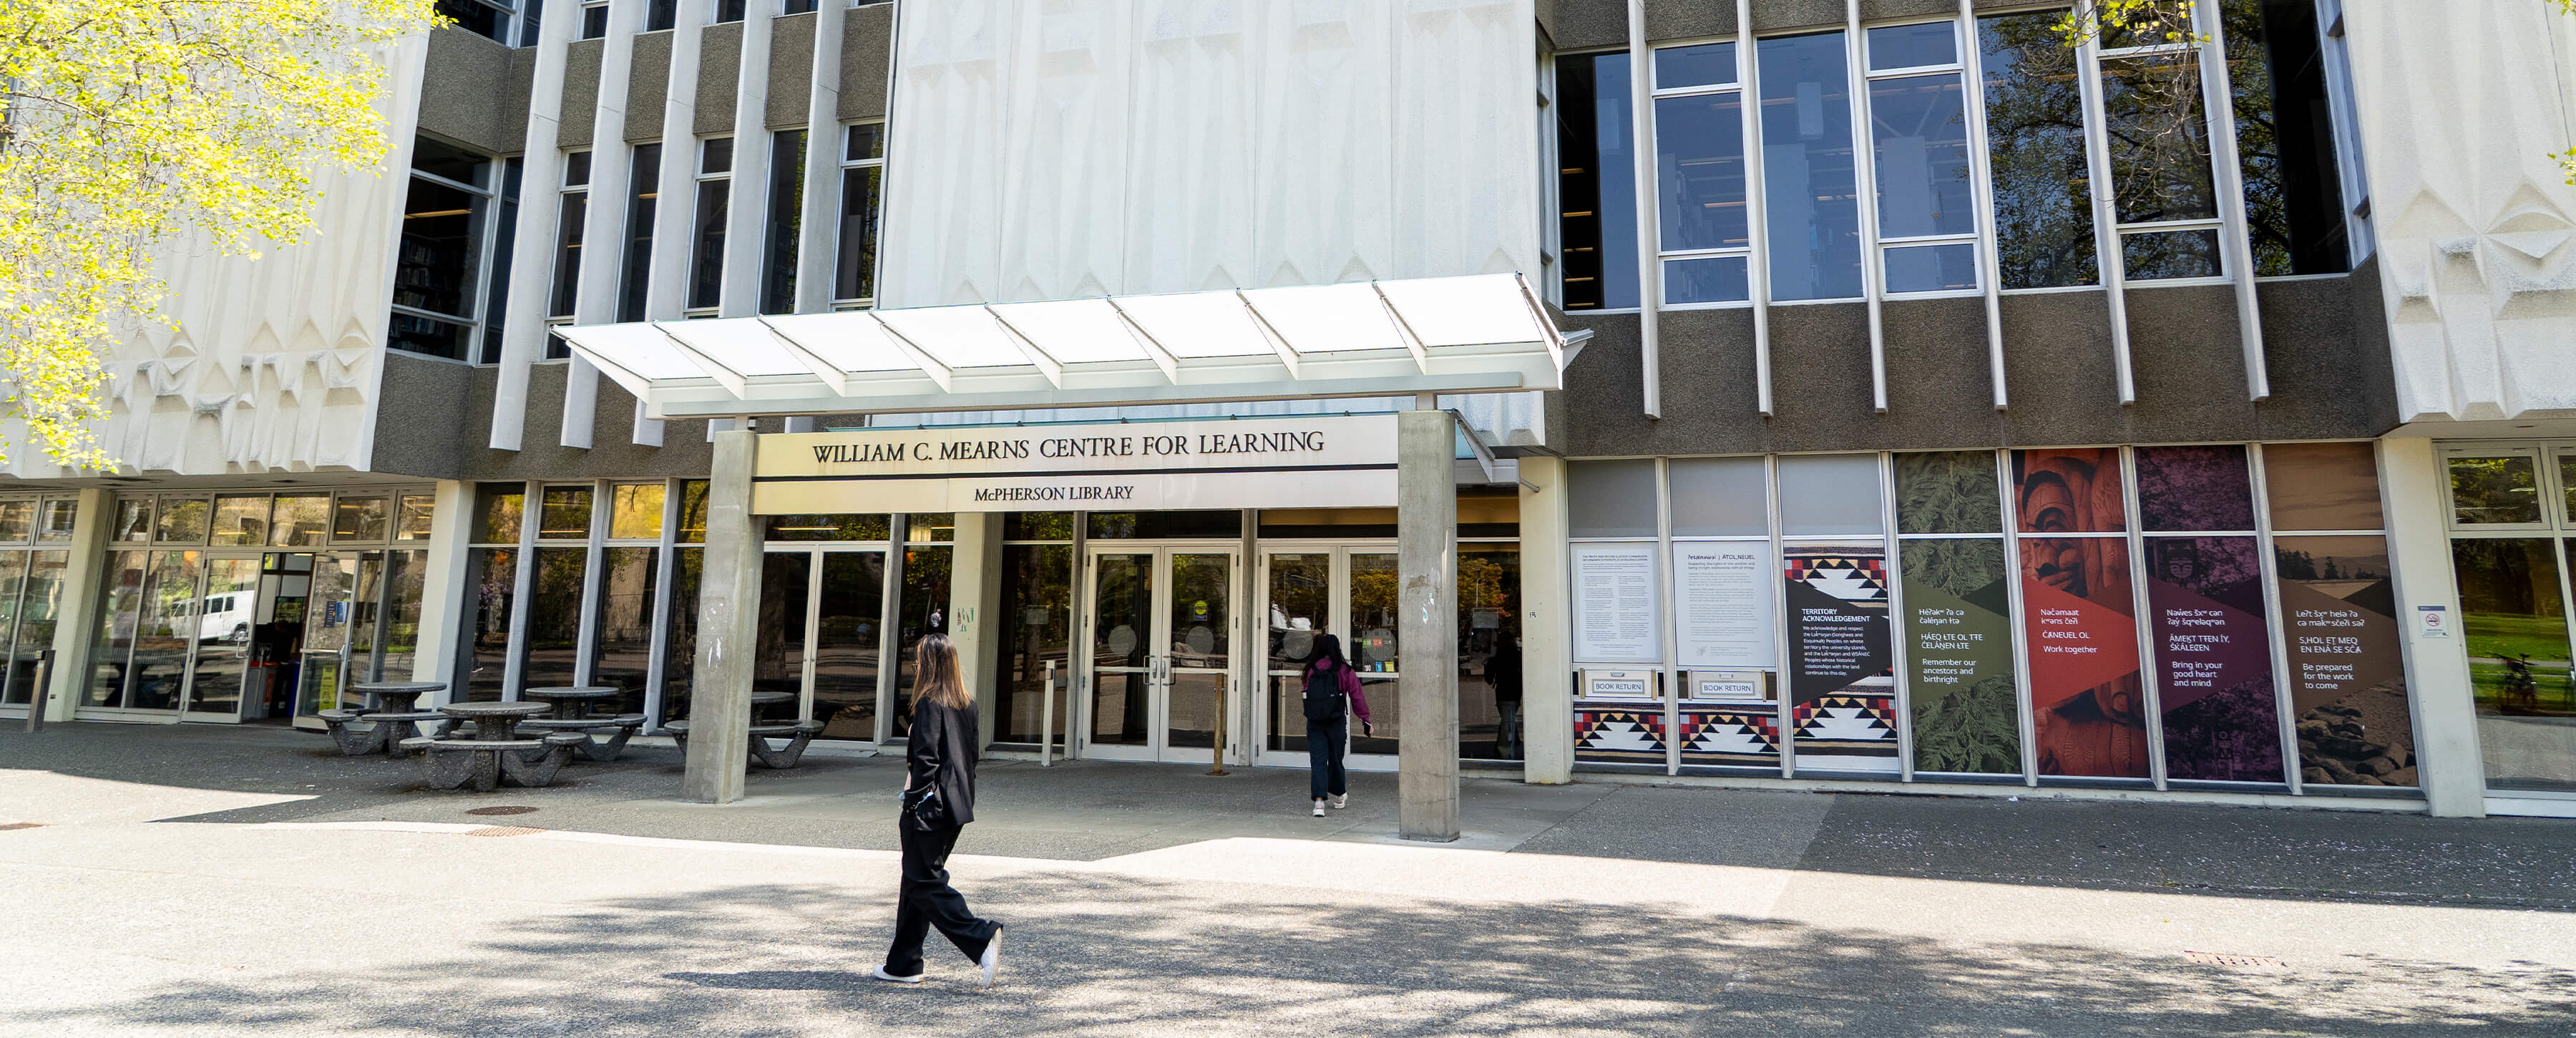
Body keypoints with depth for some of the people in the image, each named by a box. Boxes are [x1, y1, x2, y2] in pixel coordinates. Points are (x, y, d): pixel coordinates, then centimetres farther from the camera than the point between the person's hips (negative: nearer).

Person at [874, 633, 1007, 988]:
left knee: (924, 882, -2)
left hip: (931, 806, -8)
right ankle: (903, 964, 23)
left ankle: (982, 939, -12)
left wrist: (909, 805, -12)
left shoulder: (929, 704, -14)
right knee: (917, 879, 16)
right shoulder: (967, 702, 9)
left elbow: (925, 760, -18)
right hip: (958, 805, 9)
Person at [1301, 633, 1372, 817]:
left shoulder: (1312, 669, 1)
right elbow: (1357, 696, -2)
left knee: (1317, 761, -1)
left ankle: (1319, 801, -14)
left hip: (1314, 724, 1)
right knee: (1335, 760, 14)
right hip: (1336, 723, -1)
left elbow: (1307, 692, 11)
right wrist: (1365, 719, 5)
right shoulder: (1344, 670, -5)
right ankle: (1340, 795, 33)